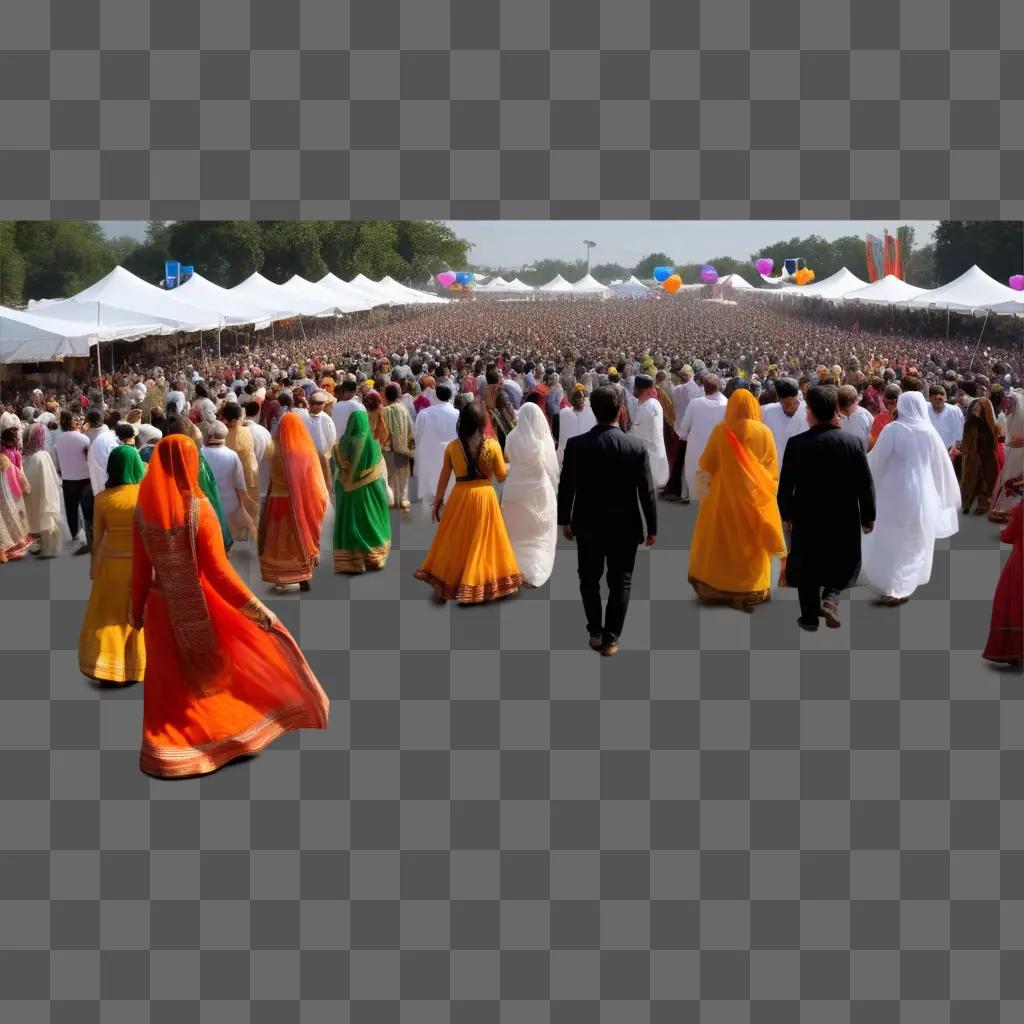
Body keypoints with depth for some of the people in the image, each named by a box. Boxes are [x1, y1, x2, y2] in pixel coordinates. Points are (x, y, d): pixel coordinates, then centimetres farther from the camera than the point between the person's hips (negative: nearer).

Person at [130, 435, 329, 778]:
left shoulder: (143, 509, -6)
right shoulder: (199, 509, -20)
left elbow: (139, 566, 2)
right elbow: (218, 571, -21)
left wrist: (136, 608, 16)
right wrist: (258, 609, -17)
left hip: (162, 608, 4)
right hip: (200, 607, -4)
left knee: (169, 683, 16)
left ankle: (166, 751, 24)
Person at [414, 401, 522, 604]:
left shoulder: (452, 446, -4)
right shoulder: (492, 445, -9)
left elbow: (444, 477, 1)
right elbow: (502, 475, -1)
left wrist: (436, 502, 11)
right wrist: (508, 464, 20)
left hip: (460, 497, 1)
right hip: (485, 496, -1)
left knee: (454, 541, 13)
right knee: (481, 542, 10)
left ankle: (443, 585, 16)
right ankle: (480, 585, 17)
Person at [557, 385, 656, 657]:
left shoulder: (576, 445, -12)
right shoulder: (637, 447, -13)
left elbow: (565, 487, -4)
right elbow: (647, 492, -9)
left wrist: (564, 521, 10)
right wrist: (652, 528, 3)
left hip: (587, 525, 1)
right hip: (624, 528, -1)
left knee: (589, 579, 20)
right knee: (620, 583, 13)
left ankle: (595, 633, 26)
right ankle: (610, 639, 18)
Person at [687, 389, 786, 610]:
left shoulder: (721, 430, -9)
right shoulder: (764, 433, -6)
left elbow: (706, 464, -1)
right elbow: (773, 470, -1)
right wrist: (768, 493, 11)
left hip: (724, 495, -1)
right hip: (755, 497, 1)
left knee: (721, 540, 11)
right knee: (752, 542, 11)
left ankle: (715, 588, 15)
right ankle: (751, 591, 14)